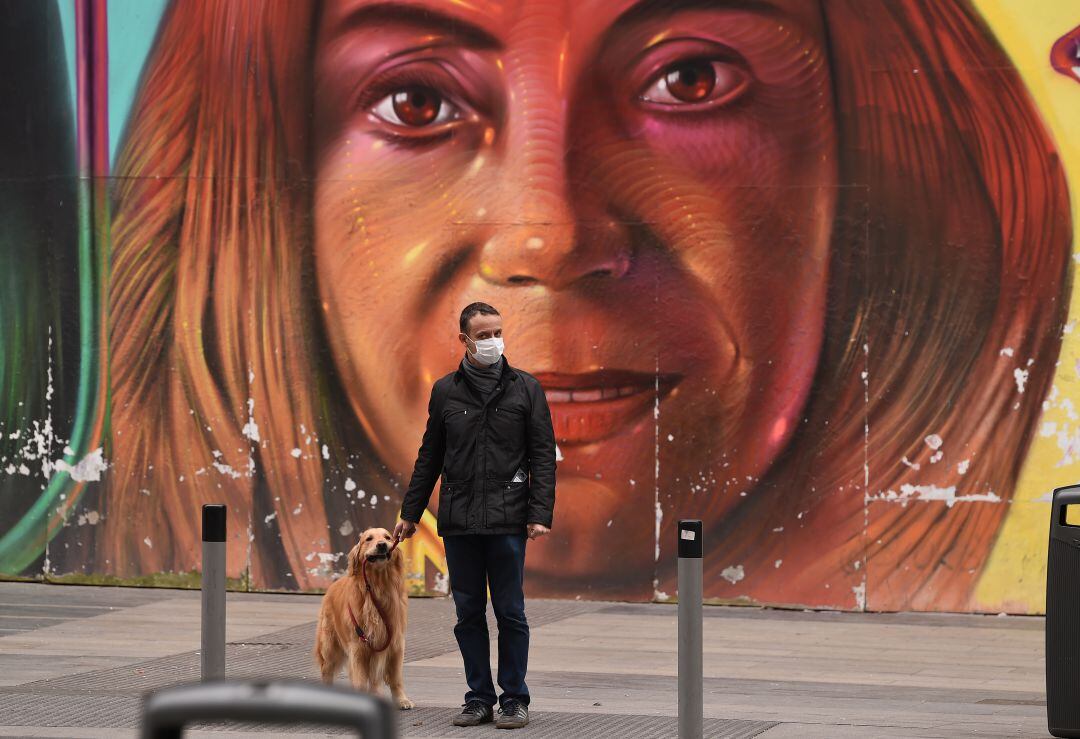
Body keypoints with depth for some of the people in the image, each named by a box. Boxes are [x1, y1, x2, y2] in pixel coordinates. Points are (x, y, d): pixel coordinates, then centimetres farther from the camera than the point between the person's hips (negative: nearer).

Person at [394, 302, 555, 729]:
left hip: (507, 521, -2)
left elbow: (543, 455, 0)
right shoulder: (445, 391, 8)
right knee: (469, 613, 6)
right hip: (458, 520, 2)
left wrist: (540, 513, -10)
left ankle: (514, 699, 7)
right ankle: (479, 698, 13)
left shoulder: (525, 388, 2)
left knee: (510, 612, -1)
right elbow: (429, 456, 15)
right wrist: (410, 512, 13)